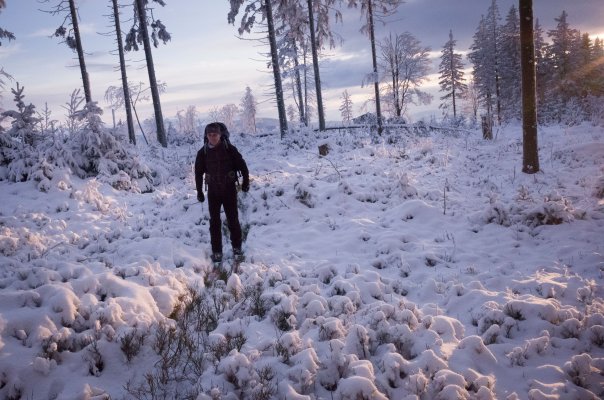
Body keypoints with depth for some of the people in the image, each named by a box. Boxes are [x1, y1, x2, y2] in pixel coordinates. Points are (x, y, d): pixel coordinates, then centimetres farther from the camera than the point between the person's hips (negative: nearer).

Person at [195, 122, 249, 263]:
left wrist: (245, 182, 0)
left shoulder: (230, 149, -9)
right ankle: (216, 251, 15)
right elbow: (198, 173, 4)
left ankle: (237, 247, 22)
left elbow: (242, 165, -1)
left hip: (229, 189, -1)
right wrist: (199, 191, 5)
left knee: (233, 220, 5)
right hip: (213, 191, 1)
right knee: (215, 222, 4)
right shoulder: (203, 152, -5)